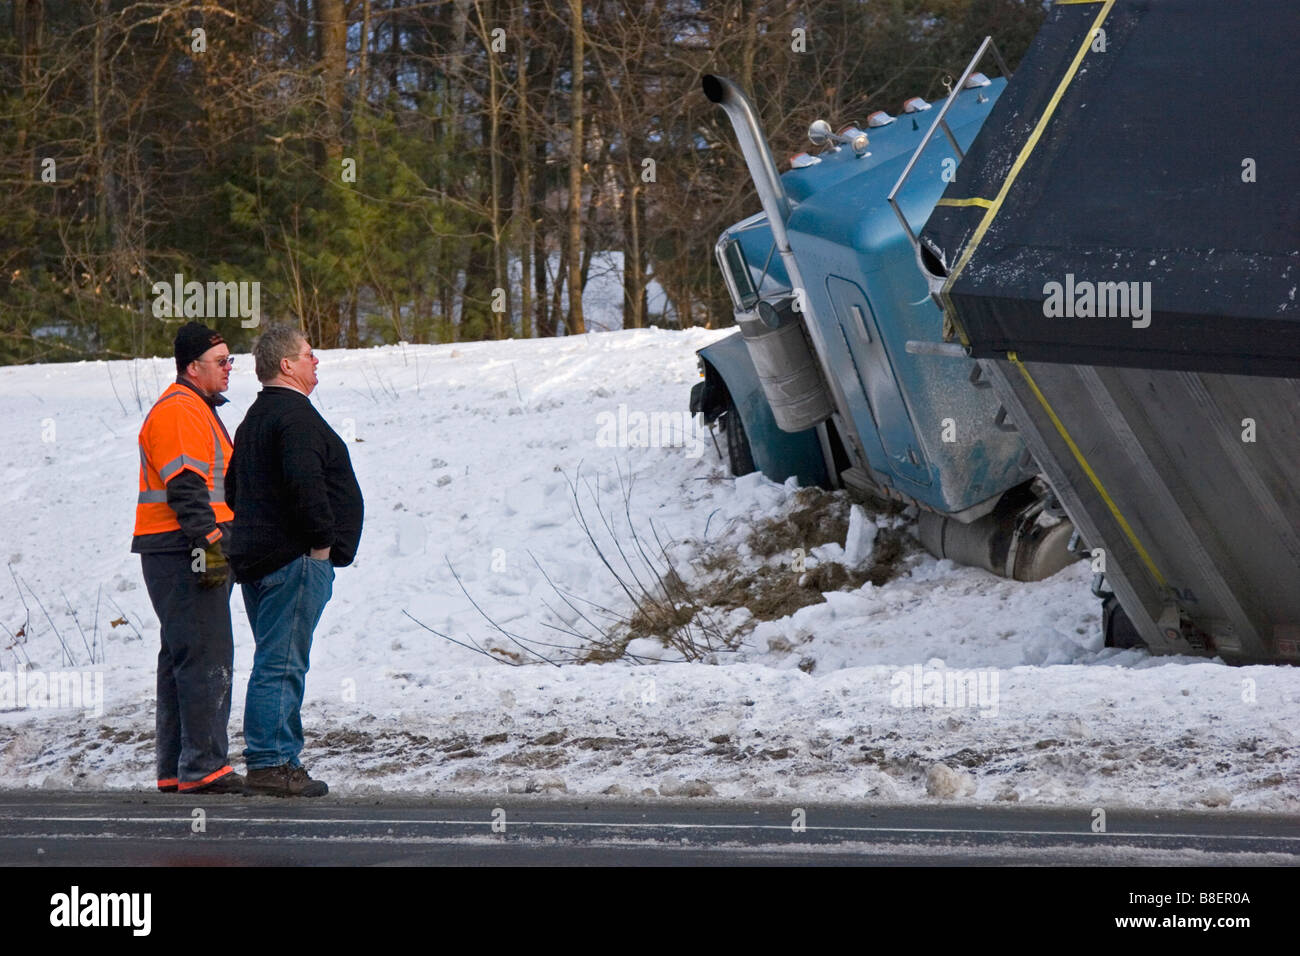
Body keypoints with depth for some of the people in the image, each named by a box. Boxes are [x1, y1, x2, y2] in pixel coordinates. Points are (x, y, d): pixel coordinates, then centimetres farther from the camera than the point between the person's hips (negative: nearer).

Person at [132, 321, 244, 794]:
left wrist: (219, 544, 29)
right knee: (205, 659, -13)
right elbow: (186, 488, -21)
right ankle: (203, 766, -14)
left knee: (182, 658, 12)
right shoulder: (177, 413, -12)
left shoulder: (199, 410, 23)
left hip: (191, 554, 11)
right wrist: (209, 543, -25)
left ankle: (174, 770, 16)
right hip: (185, 554, -11)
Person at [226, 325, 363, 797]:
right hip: (294, 559, -10)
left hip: (255, 558, 10)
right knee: (281, 664, -10)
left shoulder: (256, 418, 20)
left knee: (276, 663, 14)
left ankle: (273, 760, 16)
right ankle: (271, 763, -12)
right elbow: (304, 482, -26)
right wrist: (322, 540, -17)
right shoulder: (295, 414, -13)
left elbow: (233, 487, 25)